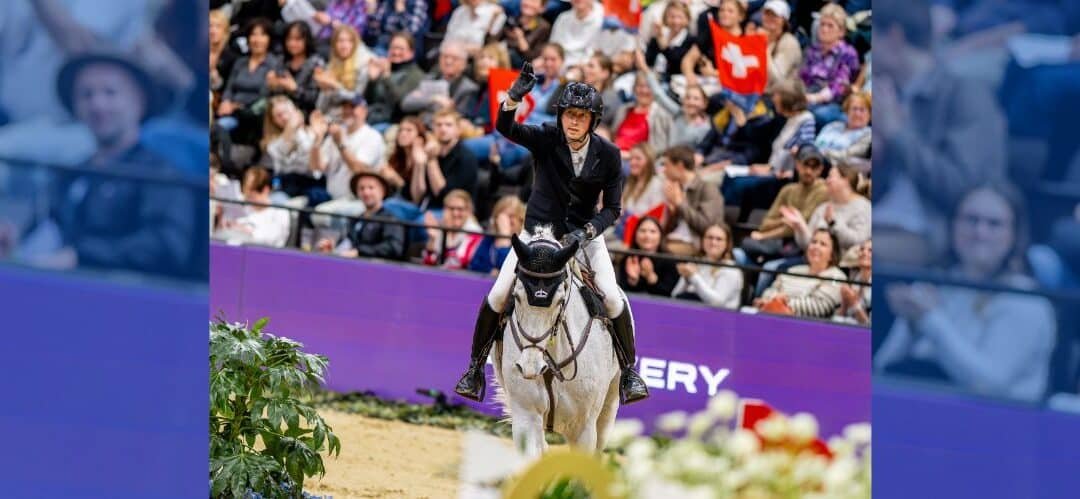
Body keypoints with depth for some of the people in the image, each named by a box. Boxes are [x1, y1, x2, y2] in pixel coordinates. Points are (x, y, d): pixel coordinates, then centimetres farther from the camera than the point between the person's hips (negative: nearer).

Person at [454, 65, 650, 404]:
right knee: (498, 296, -11)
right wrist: (514, 97, -50)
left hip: (585, 234, 0)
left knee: (612, 298, -17)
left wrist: (586, 233, -24)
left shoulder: (608, 155, -11)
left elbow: (612, 209, -6)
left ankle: (629, 371, 1)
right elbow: (505, 128, -31)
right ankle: (475, 367, 7)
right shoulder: (546, 139, -13)